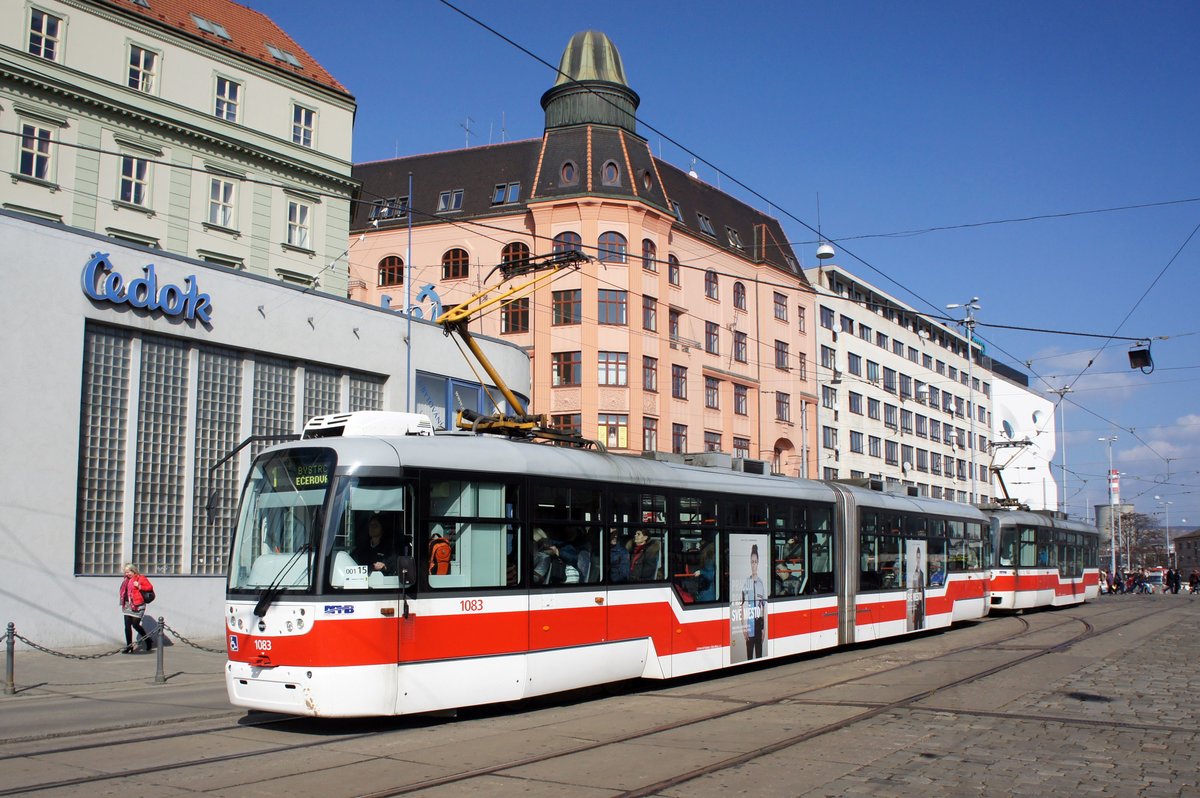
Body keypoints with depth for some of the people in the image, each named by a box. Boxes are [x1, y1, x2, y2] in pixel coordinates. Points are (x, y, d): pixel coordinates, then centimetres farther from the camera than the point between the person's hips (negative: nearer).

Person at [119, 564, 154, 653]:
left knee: (135, 624, -8)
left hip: (137, 605, -7)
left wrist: (139, 586, -20)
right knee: (127, 625, 4)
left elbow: (150, 587, -10)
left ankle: (148, 640, 13)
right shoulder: (126, 580, 15)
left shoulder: (140, 578, -6)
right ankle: (129, 646, 10)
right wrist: (122, 594, 8)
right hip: (128, 605, 7)